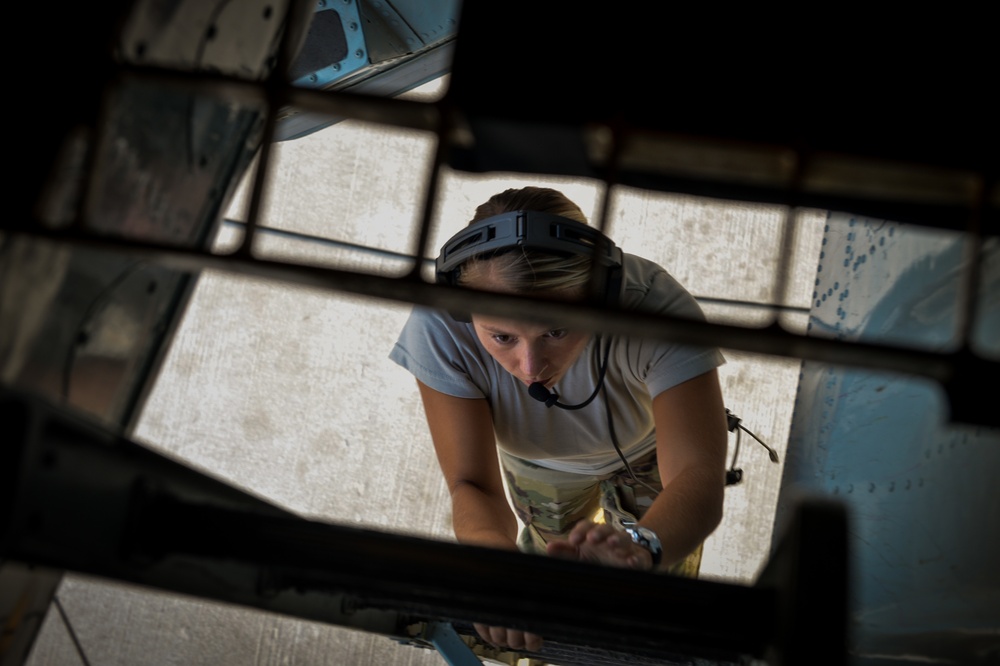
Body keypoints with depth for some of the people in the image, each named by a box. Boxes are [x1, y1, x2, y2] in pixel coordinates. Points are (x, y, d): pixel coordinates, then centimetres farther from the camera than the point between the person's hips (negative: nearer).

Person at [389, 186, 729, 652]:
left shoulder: (658, 311, -45)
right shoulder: (440, 328, -40)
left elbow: (697, 476, -50)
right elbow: (472, 485, -39)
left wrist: (639, 546, -73)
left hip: (647, 454, -1)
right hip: (538, 464, 1)